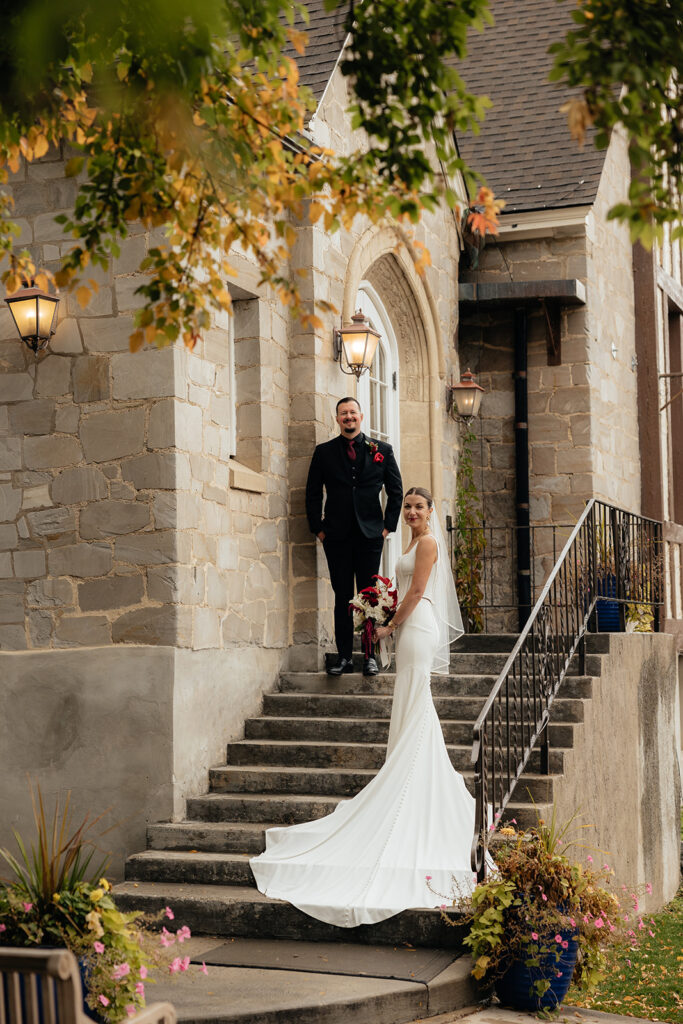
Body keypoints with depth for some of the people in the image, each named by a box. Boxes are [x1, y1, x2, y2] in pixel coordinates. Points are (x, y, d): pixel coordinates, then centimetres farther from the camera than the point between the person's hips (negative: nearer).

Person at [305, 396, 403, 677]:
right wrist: (318, 528, 2)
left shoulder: (382, 450, 7)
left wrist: (388, 525, 3)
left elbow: (396, 491, 10)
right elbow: (313, 493, 9)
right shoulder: (324, 452, 7)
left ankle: (370, 656, 6)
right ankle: (344, 655, 7)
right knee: (342, 597, 3)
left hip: (370, 534, 0)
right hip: (337, 535, 0)